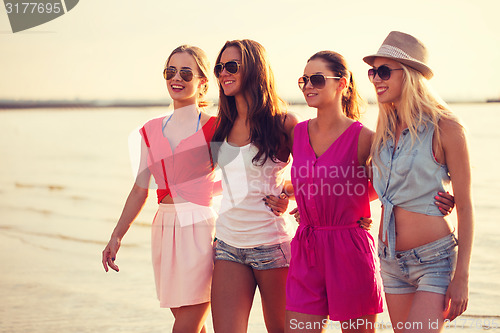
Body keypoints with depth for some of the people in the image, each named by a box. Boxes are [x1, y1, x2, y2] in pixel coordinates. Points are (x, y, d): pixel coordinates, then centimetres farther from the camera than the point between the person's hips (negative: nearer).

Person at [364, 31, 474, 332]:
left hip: (434, 260, -6)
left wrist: (462, 276, -12)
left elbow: (465, 207, -9)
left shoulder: (445, 129, -12)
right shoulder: (384, 131, 6)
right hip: (392, 262, 6)